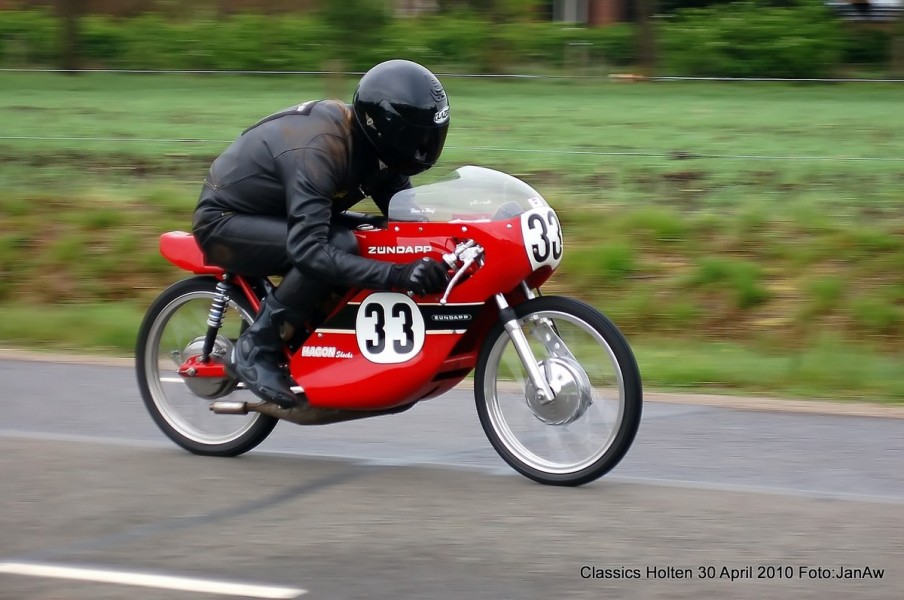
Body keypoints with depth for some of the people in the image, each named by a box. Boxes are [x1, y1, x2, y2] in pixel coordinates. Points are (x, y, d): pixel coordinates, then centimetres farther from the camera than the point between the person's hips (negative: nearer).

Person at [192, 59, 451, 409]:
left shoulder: (373, 147, -5)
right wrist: (397, 275, -48)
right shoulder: (318, 149, -33)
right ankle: (255, 350, -20)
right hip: (225, 221, -9)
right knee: (339, 246, -30)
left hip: (276, 216, 9)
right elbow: (307, 249, -42)